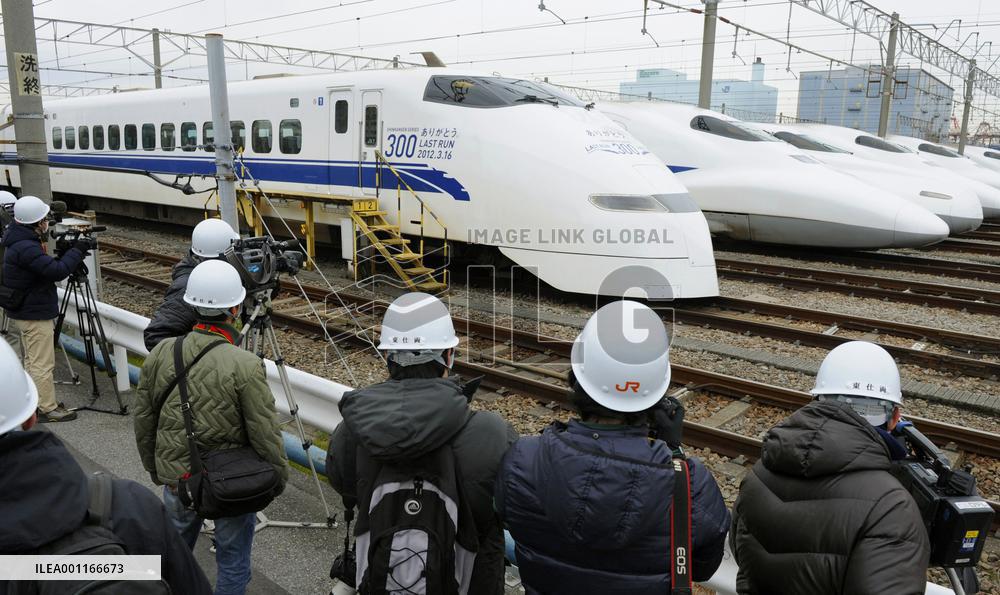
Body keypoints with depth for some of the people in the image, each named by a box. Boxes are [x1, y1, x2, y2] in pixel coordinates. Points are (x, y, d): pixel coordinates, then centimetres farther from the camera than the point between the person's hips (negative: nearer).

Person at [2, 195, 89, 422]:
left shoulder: (20, 242, 8)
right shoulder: (26, 248, -25)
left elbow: (45, 267, 12)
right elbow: (57, 271, -27)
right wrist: (77, 250, -17)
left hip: (24, 311, 10)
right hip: (35, 314, -10)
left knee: (32, 360, 19)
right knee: (43, 364, -2)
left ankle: (37, 403, 29)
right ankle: (48, 409, 6)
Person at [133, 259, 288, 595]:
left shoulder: (161, 353, -9)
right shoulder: (246, 366, -24)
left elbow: (143, 419, 3)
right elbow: (266, 435, -18)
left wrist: (153, 467, 18)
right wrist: (279, 477, -1)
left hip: (175, 475, 5)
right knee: (233, 561, 15)